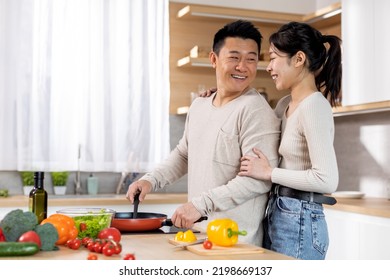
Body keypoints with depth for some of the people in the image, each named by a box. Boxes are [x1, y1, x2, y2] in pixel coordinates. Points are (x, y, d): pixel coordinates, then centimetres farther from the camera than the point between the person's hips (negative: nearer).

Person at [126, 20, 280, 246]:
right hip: (196, 232, 6)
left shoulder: (256, 111, -13)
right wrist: (151, 180, 10)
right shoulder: (199, 107, 11)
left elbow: (259, 178, -20)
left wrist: (201, 204, -21)